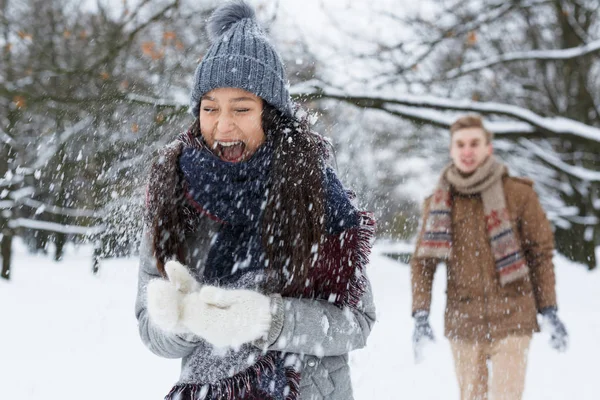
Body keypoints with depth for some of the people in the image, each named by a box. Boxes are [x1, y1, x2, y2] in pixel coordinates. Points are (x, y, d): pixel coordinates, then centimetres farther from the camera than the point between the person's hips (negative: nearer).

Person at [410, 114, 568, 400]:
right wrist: (420, 315, -4)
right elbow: (423, 261, 6)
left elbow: (541, 253, 3)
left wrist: (549, 312, 2)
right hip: (462, 322, 3)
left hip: (510, 321, -2)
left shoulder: (518, 194, -3)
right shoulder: (439, 202, 4)